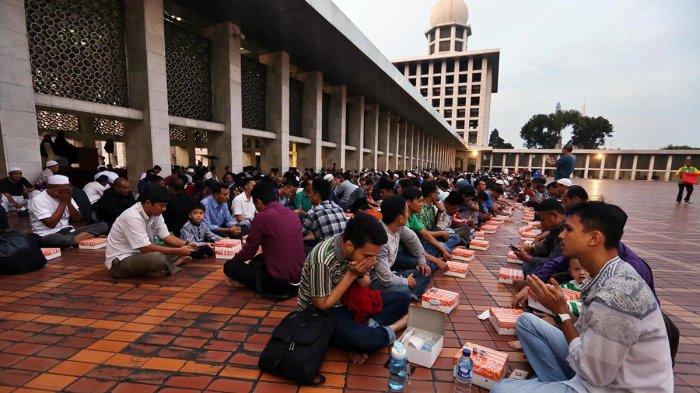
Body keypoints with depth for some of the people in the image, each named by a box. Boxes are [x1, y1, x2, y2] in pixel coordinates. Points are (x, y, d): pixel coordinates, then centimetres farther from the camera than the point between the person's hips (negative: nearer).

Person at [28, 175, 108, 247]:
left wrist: (69, 202, -9)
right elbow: (51, 224, -20)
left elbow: (78, 219, 5)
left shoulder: (66, 196, 7)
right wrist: (63, 202, -15)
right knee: (57, 239, -44)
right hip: (48, 236, -6)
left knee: (103, 226, -16)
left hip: (68, 232, 6)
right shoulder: (38, 200, -9)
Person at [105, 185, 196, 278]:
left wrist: (186, 244, -14)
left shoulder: (155, 213, -2)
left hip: (139, 253, 8)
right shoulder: (132, 217, -26)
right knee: (157, 258, -35)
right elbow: (145, 247, -30)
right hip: (119, 262, -8)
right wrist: (178, 251, -28)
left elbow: (166, 236, 3)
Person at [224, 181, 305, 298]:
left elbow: (249, 252, -3)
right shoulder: (293, 215, 6)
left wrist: (235, 258, 19)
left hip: (279, 281, -8)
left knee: (230, 266, 5)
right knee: (258, 259, 32)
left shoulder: (262, 217, -14)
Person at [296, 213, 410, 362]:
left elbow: (365, 286, 3)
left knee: (403, 298, -1)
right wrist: (351, 274, -26)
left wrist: (361, 274, -20)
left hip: (347, 300, 7)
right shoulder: (322, 259, -33)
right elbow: (323, 305, -20)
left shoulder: (357, 251, -12)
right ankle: (390, 330, -3)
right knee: (367, 341, -34)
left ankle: (367, 327, -15)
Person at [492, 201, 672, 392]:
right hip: (602, 367, 9)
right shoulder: (605, 275, -2)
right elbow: (585, 333, 3)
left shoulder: (614, 296, -31)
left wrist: (561, 312, -18)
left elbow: (594, 374, -22)